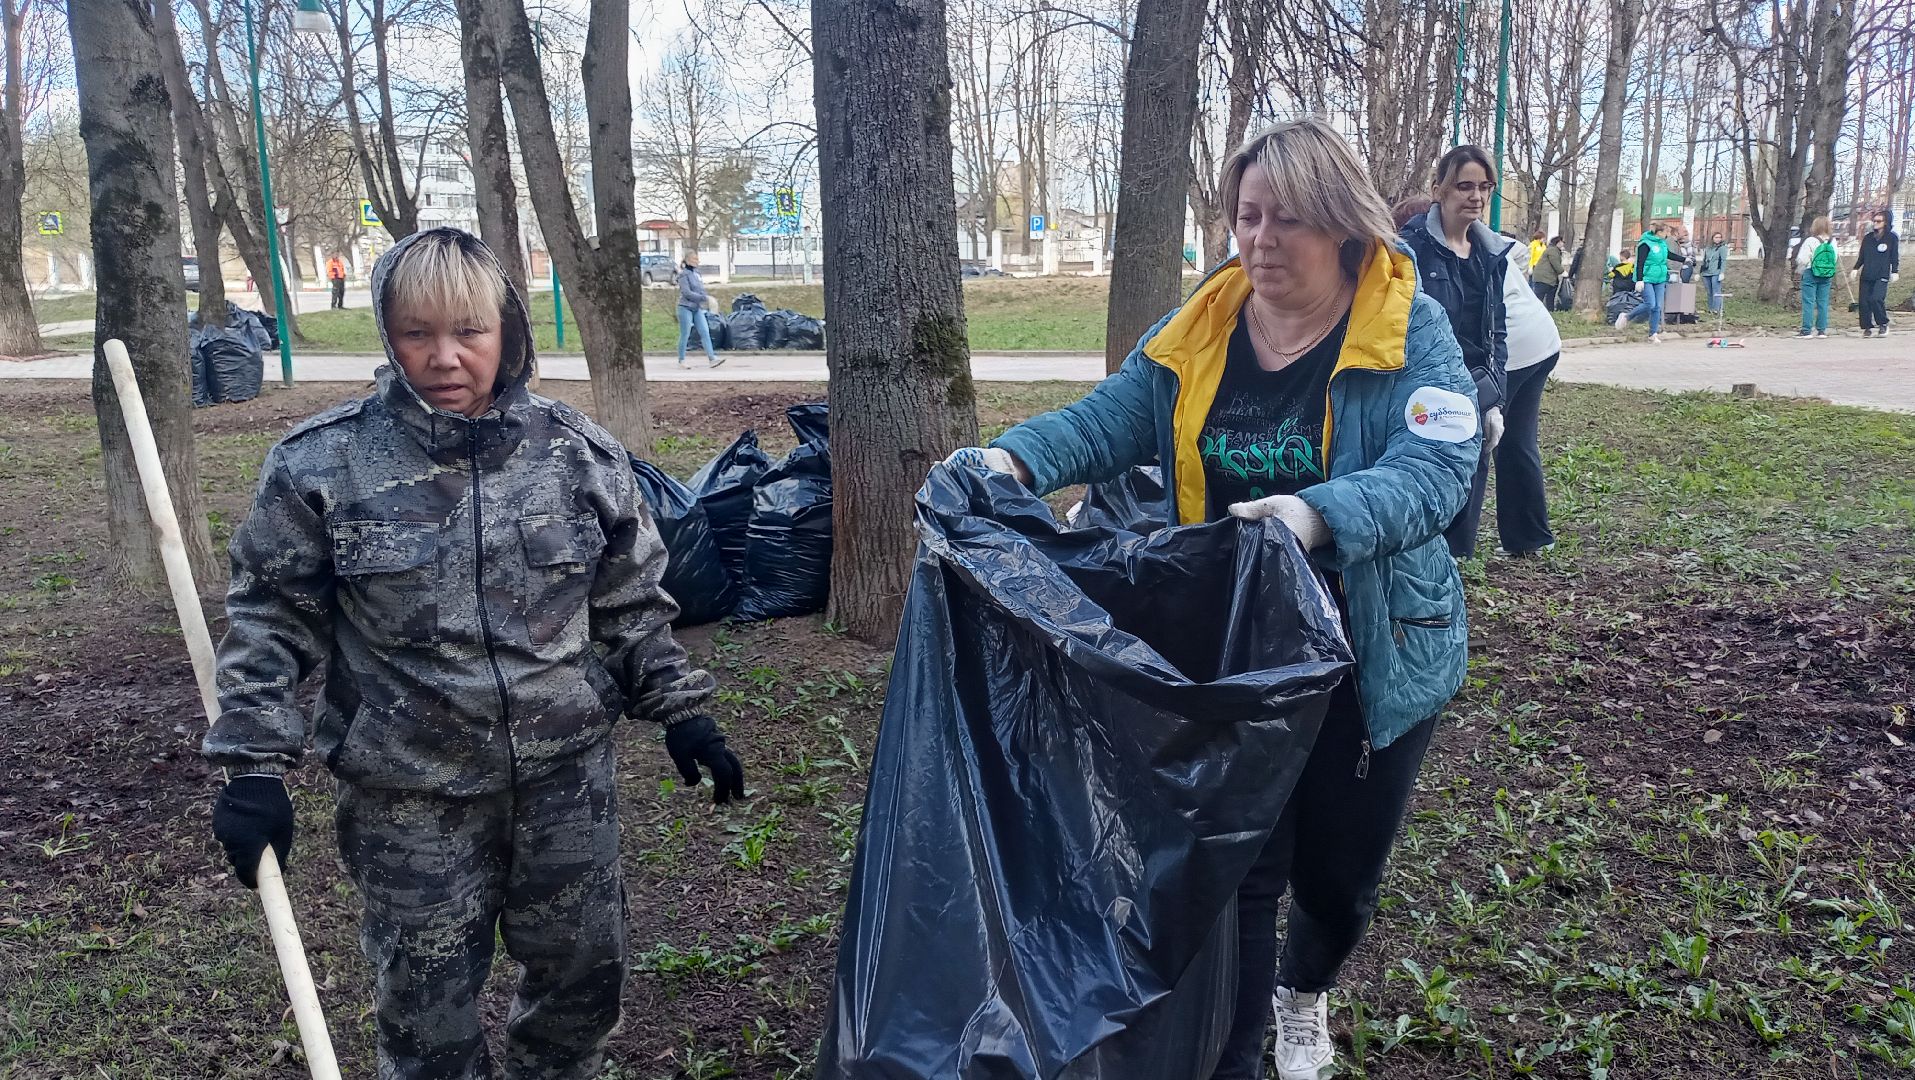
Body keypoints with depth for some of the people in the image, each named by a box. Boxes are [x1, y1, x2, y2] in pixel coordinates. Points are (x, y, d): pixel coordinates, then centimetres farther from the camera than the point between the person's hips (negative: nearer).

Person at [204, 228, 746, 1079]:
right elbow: (270, 619, -1)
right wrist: (255, 763, -6)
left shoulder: (577, 452, -2)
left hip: (567, 773, 2)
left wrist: (678, 709, 6)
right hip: (409, 796, -2)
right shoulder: (321, 463, -8)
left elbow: (632, 603, 8)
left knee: (584, 974, 16)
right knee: (428, 1008, 11)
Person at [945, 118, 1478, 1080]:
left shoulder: (1410, 332, -12)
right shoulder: (1200, 330, 1)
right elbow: (1109, 420, -1)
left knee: (1338, 870, 17)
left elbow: (1435, 469, -24)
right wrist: (1018, 457, -21)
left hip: (1374, 654, -1)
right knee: (1236, 868, 6)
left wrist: (1317, 515, -43)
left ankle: (1303, 996, 51)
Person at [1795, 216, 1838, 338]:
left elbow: (1802, 259, -12)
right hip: (1827, 276, 5)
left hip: (1811, 274, -5)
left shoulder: (1810, 241, -12)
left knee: (1808, 303, -2)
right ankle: (1822, 330, 11)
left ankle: (1806, 330, -4)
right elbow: (1836, 259, 9)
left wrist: (1799, 270, 6)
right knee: (1823, 303, 9)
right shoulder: (1833, 242, 4)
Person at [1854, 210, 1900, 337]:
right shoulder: (1867, 238, 15)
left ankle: (1883, 324, -2)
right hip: (1866, 276, 4)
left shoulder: (1892, 238, 5)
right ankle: (1867, 327, 7)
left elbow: (1895, 257, 4)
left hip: (1881, 276, -4)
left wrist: (1895, 272, -3)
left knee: (1876, 299, -20)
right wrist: (1856, 269, 12)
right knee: (1864, 302, -2)